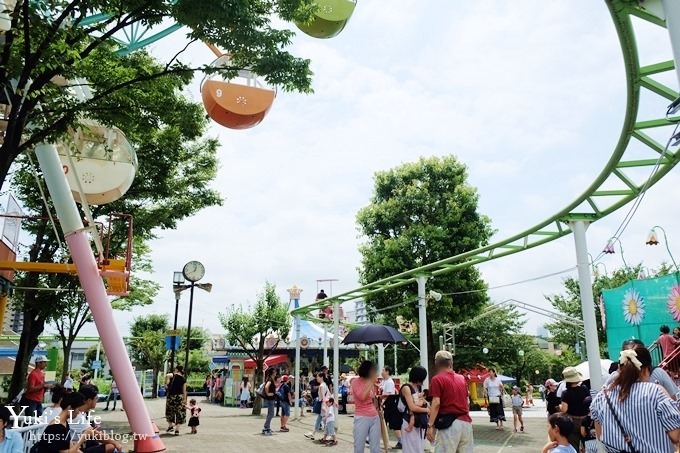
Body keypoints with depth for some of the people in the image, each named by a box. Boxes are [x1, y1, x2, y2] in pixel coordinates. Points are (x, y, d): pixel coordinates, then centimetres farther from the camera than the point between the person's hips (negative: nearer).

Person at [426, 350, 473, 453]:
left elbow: (436, 403, -14)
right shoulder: (462, 378, 14)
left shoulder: (437, 379, -6)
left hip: (449, 423, -6)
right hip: (466, 422, 7)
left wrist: (430, 425, -13)